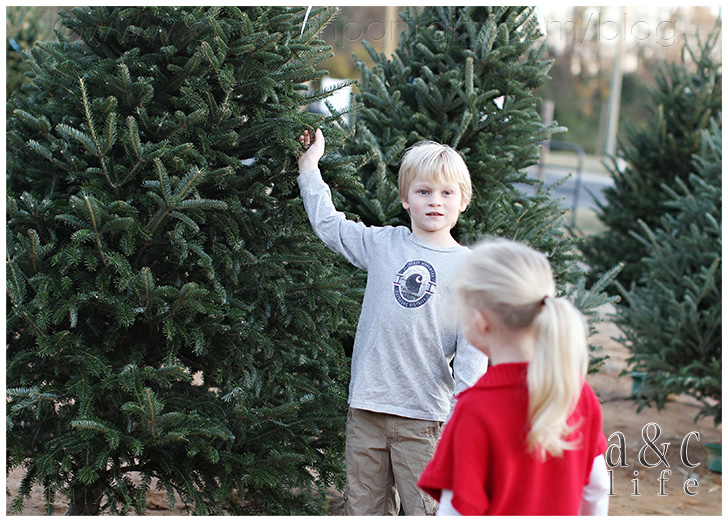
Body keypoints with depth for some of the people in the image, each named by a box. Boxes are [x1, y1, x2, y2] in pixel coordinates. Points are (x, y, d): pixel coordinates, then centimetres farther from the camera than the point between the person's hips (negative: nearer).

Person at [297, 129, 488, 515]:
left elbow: (472, 345, -3)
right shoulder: (382, 244, 7)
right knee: (363, 507, 10)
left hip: (423, 414, -3)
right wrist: (309, 165, 20)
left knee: (426, 509, -1)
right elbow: (327, 223, 19)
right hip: (366, 407, 3)